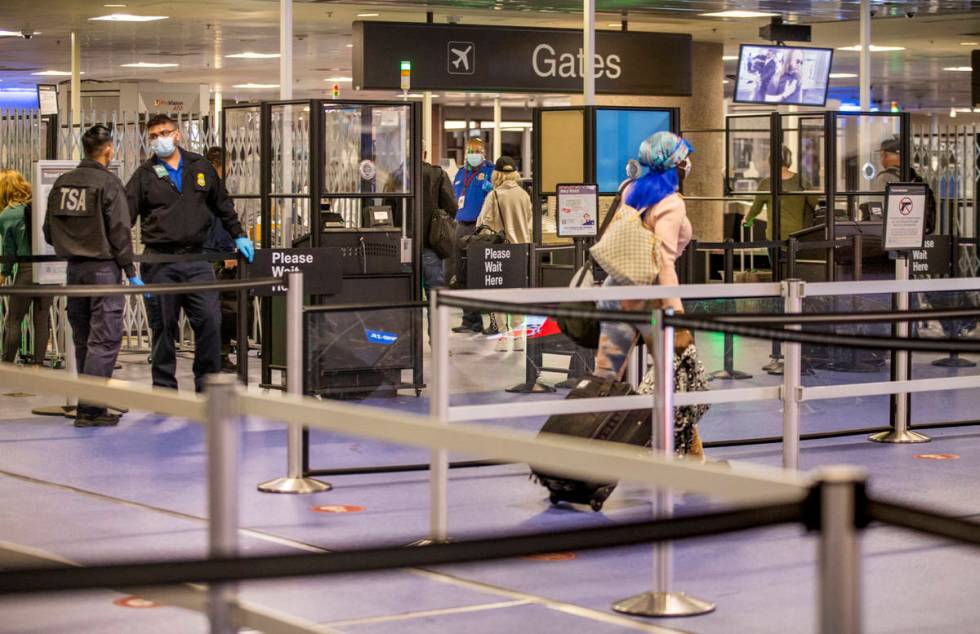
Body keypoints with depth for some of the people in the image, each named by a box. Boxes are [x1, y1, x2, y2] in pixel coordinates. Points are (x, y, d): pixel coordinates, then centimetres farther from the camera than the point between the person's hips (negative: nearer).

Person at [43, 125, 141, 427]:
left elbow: (49, 232, 11)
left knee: (82, 339, 14)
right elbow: (119, 232, -12)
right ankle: (90, 409, -10)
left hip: (74, 267, 7)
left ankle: (91, 404, 21)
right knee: (104, 340, -5)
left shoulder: (62, 183, 7)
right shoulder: (108, 183, -11)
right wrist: (131, 271, -6)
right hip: (103, 268, -7)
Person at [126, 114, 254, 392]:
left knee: (209, 320, -6)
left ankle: (207, 383, 6)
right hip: (159, 264, -1)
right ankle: (165, 387, 11)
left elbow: (222, 205, 22)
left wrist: (239, 236, 21)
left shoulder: (200, 167, 12)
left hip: (196, 261, 1)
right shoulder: (144, 175, 5)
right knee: (163, 327, 3)